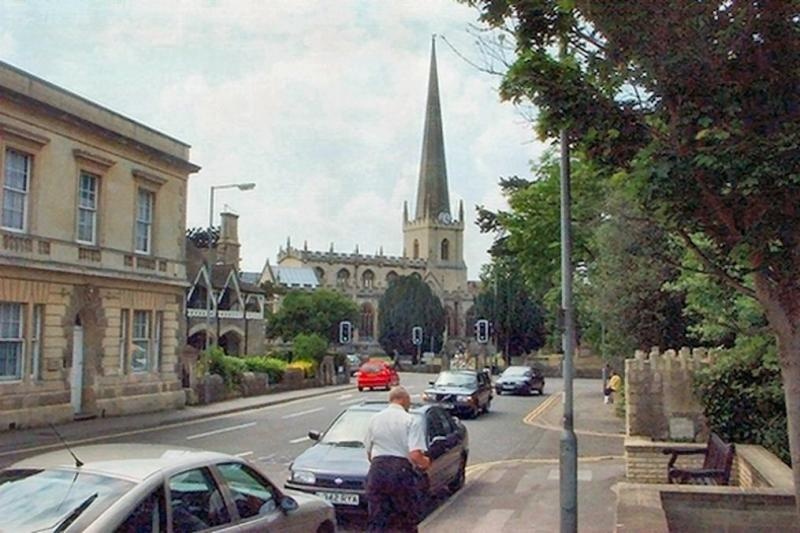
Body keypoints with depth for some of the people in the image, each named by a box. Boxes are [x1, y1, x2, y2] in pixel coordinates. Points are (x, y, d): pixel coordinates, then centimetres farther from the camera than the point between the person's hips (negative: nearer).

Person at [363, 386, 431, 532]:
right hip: (401, 471, -4)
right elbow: (415, 455, -13)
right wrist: (425, 463, 7)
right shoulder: (411, 421, -3)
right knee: (407, 521, 12)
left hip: (376, 470, 4)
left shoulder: (375, 419, 11)